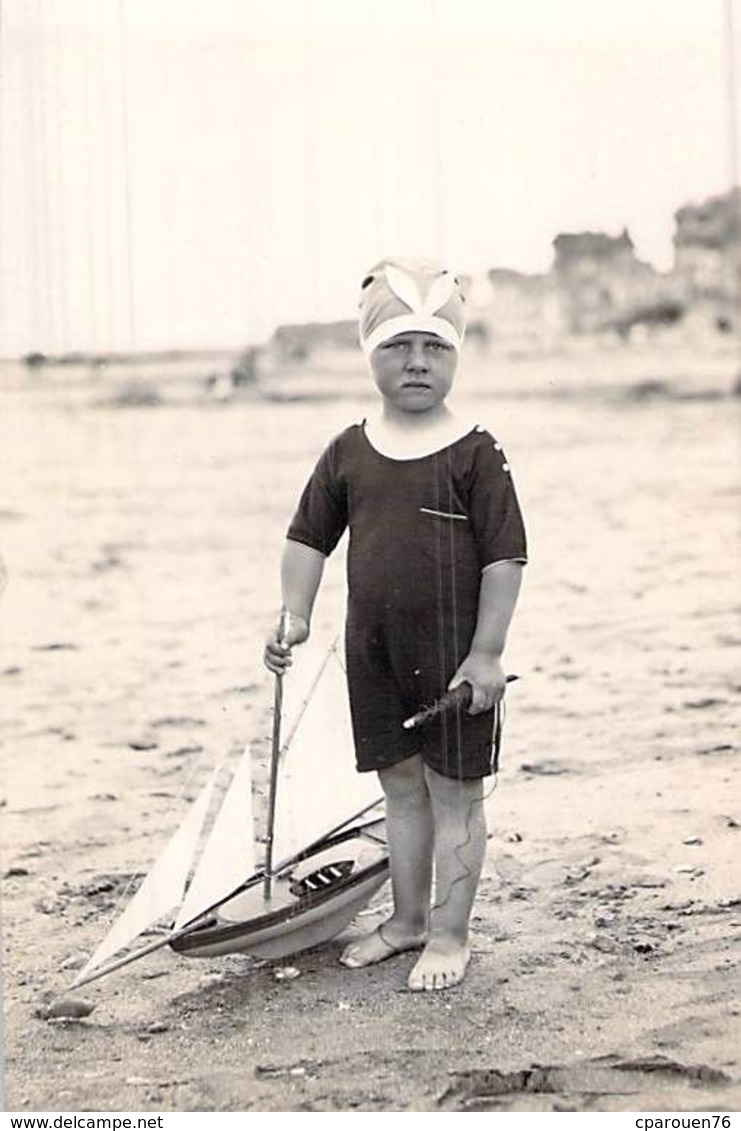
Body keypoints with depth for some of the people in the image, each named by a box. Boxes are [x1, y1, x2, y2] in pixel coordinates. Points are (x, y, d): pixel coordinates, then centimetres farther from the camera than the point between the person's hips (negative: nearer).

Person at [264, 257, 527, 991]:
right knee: (400, 786, 17)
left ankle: (449, 934, 17)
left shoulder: (474, 452, -10)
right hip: (373, 651, 5)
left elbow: (505, 557, -12)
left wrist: (486, 652, -15)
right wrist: (295, 616, 0)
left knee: (454, 791, 5)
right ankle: (407, 918, 31)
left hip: (452, 652, -5)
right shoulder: (349, 452, 3)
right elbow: (309, 538, 11)